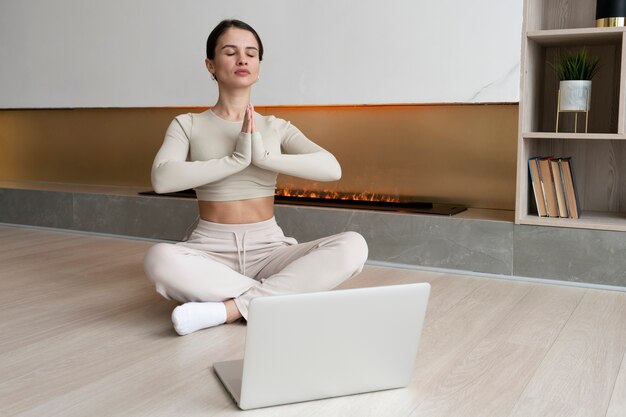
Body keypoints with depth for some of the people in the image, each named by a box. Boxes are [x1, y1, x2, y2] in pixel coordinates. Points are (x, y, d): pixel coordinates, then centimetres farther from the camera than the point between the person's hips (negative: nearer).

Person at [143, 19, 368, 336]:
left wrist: (264, 157, -18)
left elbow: (332, 169, -8)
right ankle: (277, 298, -21)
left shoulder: (276, 127, 8)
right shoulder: (187, 125, 5)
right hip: (211, 252, -1)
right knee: (159, 258, -36)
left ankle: (228, 308, -25)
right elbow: (162, 179, -16)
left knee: (352, 246, -25)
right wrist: (236, 159, -19)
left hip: (268, 251, 2)